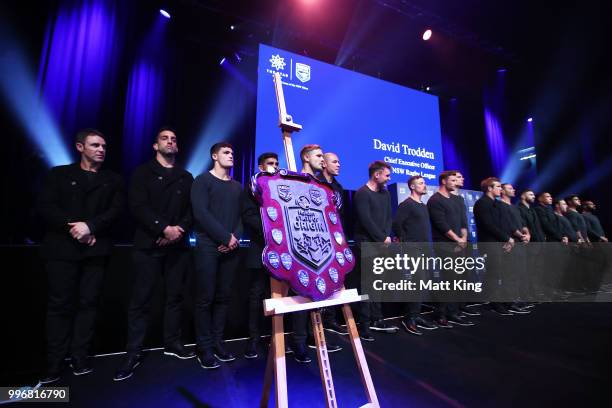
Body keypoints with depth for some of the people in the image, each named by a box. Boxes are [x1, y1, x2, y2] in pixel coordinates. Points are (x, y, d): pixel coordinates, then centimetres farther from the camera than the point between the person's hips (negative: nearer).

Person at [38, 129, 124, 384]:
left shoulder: (113, 180, 13)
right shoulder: (59, 174, 12)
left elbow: (116, 211, 0)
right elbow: (45, 207, 0)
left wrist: (90, 226, -15)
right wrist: (73, 228, -13)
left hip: (96, 249, 1)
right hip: (62, 247, 0)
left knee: (88, 303, 3)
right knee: (60, 304, 2)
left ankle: (80, 358, 12)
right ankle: (55, 363, 12)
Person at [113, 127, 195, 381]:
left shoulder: (186, 177, 15)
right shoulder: (142, 172, 7)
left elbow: (192, 209, 7)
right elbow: (138, 206, -7)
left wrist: (179, 229, -11)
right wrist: (164, 228, -17)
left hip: (178, 245, 3)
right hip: (148, 244, -2)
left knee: (175, 296, 8)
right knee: (141, 299, 0)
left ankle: (172, 343, 21)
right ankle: (133, 353, 11)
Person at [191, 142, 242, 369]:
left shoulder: (237, 186, 17)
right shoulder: (203, 180, 1)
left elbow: (241, 216, 11)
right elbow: (201, 213, -11)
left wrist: (235, 238, -7)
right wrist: (226, 237, -13)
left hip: (231, 248, 5)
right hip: (208, 246, -4)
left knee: (223, 297, 7)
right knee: (206, 298, -1)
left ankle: (218, 343, 17)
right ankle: (205, 348, 9)